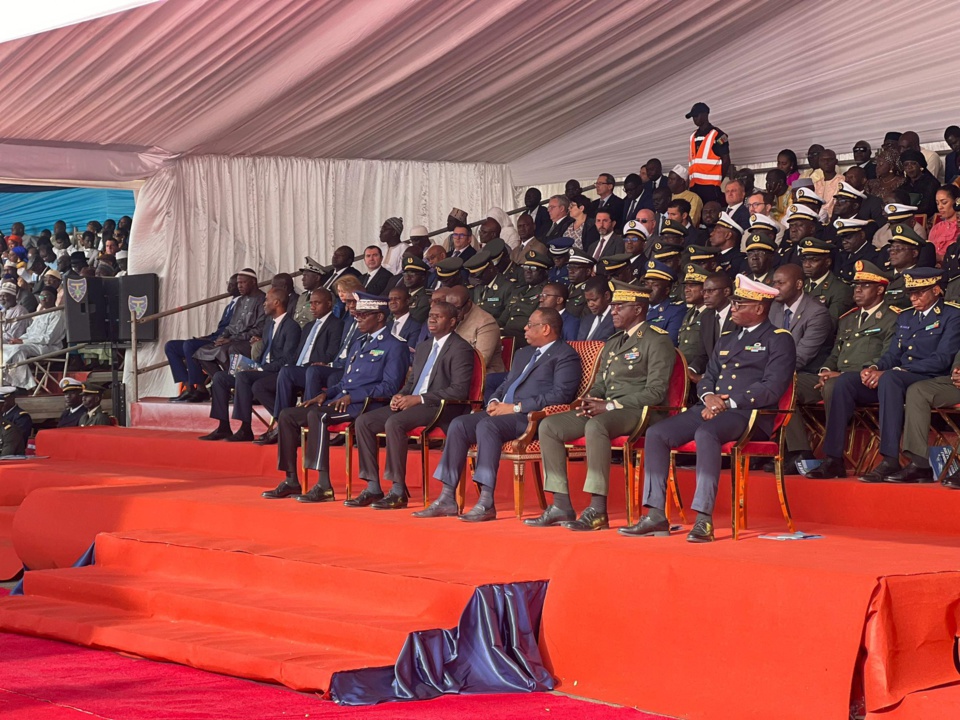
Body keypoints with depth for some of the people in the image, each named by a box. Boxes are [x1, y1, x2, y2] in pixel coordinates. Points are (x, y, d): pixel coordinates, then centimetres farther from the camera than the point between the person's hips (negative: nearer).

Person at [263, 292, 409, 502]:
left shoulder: (394, 347, -3)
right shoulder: (358, 343, 24)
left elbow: (390, 386, -14)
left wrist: (352, 396, -20)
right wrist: (326, 394, 8)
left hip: (365, 405, -9)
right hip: (339, 401, 9)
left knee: (317, 415, -34)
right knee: (287, 416, -4)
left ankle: (324, 486, -35)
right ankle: (291, 482, -1)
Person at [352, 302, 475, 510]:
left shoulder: (461, 349, -6)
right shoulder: (424, 347, 22)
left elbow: (459, 391, -16)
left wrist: (418, 399, -18)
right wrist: (400, 396, 2)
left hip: (442, 408, -9)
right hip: (411, 404, 9)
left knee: (394, 423, -33)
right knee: (364, 421, -7)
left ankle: (398, 491, -28)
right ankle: (373, 488, -8)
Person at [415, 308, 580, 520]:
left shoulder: (566, 356, -2)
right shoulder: (524, 353, 28)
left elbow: (560, 395, -15)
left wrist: (516, 408, -17)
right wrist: (494, 401, 6)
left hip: (531, 417, -9)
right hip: (503, 412, 9)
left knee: (487, 425, -33)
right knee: (459, 425, -13)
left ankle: (486, 502, -35)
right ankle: (447, 499, -16)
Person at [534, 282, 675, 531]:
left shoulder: (657, 341, -4)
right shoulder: (612, 343, 23)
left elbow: (656, 392, -14)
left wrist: (610, 406, -18)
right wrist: (589, 400, 2)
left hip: (638, 412, -9)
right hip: (604, 410, 9)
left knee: (595, 426, -39)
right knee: (549, 426, -8)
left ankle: (597, 510, -37)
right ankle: (561, 505, -10)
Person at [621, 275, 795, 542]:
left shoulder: (779, 340, 3)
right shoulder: (726, 340, 27)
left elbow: (772, 388, -10)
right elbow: (707, 378, 25)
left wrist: (728, 403, -14)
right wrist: (709, 397, 0)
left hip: (748, 414, -8)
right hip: (710, 409, 8)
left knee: (705, 434, -38)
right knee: (656, 433, -13)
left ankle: (704, 520, -40)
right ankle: (656, 515, -15)